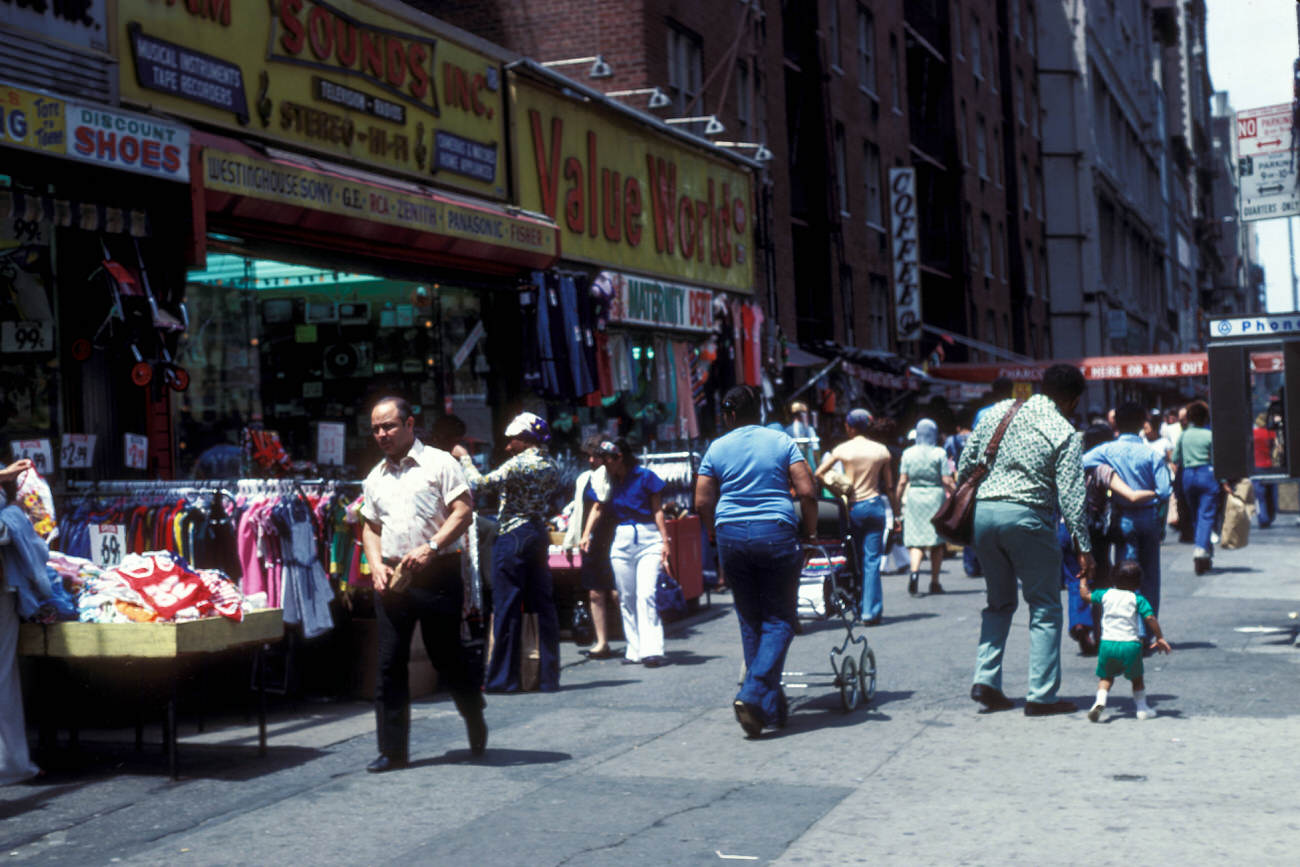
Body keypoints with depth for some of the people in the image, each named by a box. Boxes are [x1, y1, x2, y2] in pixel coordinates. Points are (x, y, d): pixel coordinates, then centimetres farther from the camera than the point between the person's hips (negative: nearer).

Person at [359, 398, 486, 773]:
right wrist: (376, 566, 3)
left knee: (447, 655, 3)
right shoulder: (376, 477, 16)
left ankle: (476, 723, 28)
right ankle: (393, 749, 7)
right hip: (391, 577, 5)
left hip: (436, 573, -5)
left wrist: (430, 548, -19)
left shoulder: (438, 463, -1)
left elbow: (463, 511, -8)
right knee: (390, 663, 2)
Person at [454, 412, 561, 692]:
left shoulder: (519, 463, -14)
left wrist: (464, 458, -3)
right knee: (543, 605, 7)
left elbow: (481, 483, -18)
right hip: (539, 535, 7)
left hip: (513, 536, -7)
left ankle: (503, 677, 2)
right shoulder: (550, 466, 9)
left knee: (507, 607, -2)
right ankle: (549, 676, 8)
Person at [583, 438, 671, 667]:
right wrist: (587, 534, -10)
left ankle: (652, 650, -15)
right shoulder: (607, 481, 7)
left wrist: (666, 541, -6)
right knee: (626, 598, 5)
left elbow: (657, 510, -2)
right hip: (622, 541, 5)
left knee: (646, 595, -14)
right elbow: (597, 509, 6)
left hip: (649, 539, -5)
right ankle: (634, 650, 13)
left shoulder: (645, 477, -5)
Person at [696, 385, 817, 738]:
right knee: (779, 620, 3)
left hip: (732, 536, 2)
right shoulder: (782, 442, 4)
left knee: (750, 622, 12)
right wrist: (810, 532, 8)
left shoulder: (717, 448, 6)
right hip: (776, 534, -2)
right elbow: (807, 492, -3)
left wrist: (715, 535, 18)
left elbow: (702, 502, 3)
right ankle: (753, 694, -16)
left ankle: (772, 707, 14)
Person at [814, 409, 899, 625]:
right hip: (874, 505, 0)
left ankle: (858, 607, 15)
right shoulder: (881, 450, 2)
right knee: (872, 560, 0)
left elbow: (819, 474, -6)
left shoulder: (842, 449, -2)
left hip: (852, 508, 0)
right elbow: (889, 486, 6)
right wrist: (896, 514, 13)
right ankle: (871, 611, -4)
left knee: (855, 559, 12)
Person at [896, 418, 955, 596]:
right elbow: (947, 481, -8)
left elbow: (902, 481, 1)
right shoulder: (939, 453, -5)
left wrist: (898, 500, 11)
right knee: (937, 542, 10)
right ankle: (934, 582, 13)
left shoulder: (908, 453, 1)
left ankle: (914, 570, -24)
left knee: (916, 540, 2)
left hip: (914, 496, 1)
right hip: (935, 495, -1)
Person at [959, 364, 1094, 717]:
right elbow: (1070, 496, -7)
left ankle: (985, 679, 9)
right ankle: (1041, 695, 3)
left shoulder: (998, 411, 11)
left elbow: (966, 464, 13)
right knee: (1045, 608, 6)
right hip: (1026, 516, -5)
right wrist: (1084, 548, -4)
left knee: (999, 603, 20)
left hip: (983, 512, 5)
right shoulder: (1064, 433, -3)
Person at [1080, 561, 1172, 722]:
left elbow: (1085, 594, 19)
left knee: (1106, 677, 14)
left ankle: (1100, 701, -11)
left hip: (1107, 643, 1)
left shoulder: (1106, 594, 7)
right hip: (1130, 644, -1)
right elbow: (1150, 618, -9)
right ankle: (1142, 708, 23)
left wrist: (1084, 580, 36)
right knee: (1136, 678, 19)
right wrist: (1160, 638, -3)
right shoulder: (1137, 599, 0)